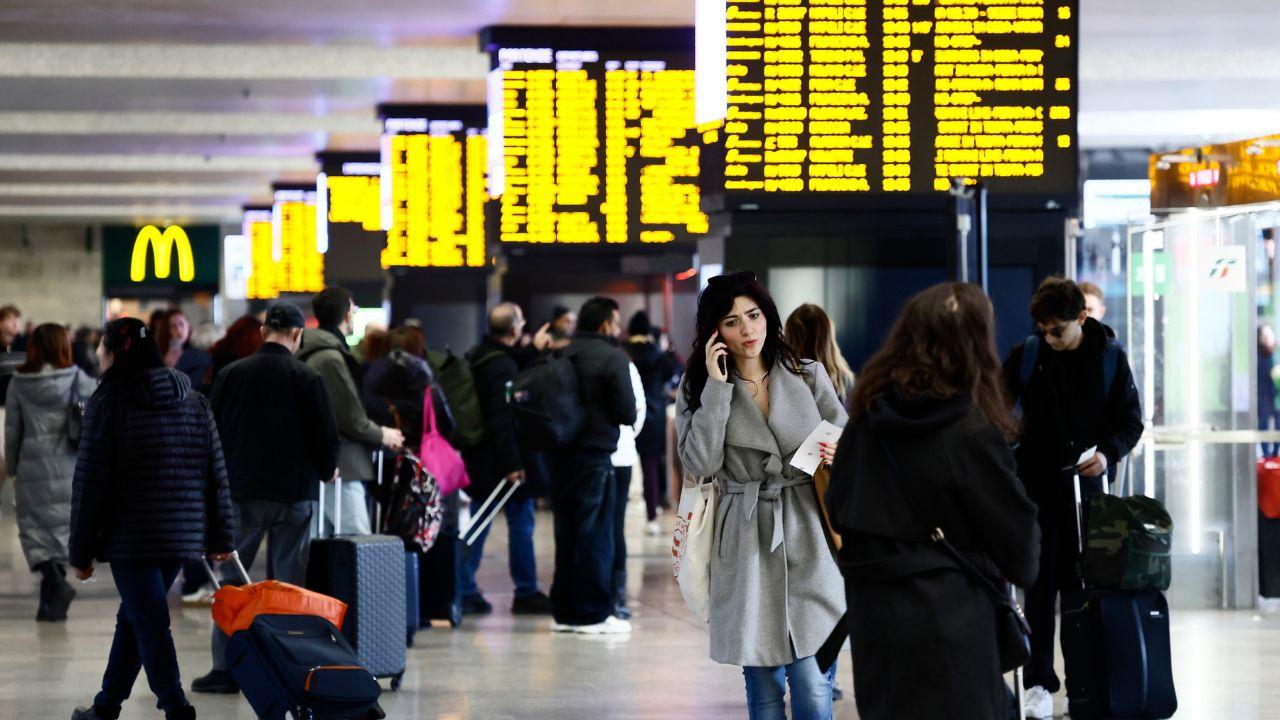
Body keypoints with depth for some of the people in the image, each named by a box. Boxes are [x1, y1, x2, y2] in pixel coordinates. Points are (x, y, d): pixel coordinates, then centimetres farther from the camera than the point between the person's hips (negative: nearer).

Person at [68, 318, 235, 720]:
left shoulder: (108, 403, -7)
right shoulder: (194, 402, 9)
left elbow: (90, 482, -8)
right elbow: (215, 472, 9)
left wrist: (81, 550, -3)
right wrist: (220, 537, 14)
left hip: (130, 536, -6)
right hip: (183, 535, 6)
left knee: (149, 623, -3)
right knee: (135, 618, 18)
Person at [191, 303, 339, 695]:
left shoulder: (231, 374, -2)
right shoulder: (307, 379, -6)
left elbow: (211, 431, 2)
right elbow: (327, 436, -5)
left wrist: (217, 478, 16)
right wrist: (325, 472, 14)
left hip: (241, 491, 1)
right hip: (295, 493, 0)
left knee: (231, 580, 6)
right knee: (289, 581, 6)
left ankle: (224, 669, 3)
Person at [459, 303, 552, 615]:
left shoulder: (477, 356, 10)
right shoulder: (503, 366, -19)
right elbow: (503, 419, -23)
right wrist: (512, 464, -24)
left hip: (478, 456, 9)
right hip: (500, 457, -9)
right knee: (521, 522, 0)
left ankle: (466, 591, 11)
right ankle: (526, 592, 5)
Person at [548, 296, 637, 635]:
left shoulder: (562, 355, 9)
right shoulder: (613, 357, -8)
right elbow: (627, 412, -12)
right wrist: (629, 416, 8)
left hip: (561, 455, 6)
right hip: (595, 455, -6)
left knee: (566, 534, 13)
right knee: (596, 535, -1)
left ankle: (563, 610, 17)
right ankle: (593, 613, 0)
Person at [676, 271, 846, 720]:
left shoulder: (809, 376, 7)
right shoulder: (697, 388, 5)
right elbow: (700, 465, -9)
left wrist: (837, 459, -12)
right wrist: (716, 388, -9)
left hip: (809, 543, 0)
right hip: (747, 549, 0)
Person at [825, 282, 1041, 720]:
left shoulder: (869, 415, 2)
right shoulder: (972, 429, -15)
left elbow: (838, 507, 10)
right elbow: (1012, 523, -5)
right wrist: (1023, 569, 15)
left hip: (871, 604, 6)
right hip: (948, 613, -6)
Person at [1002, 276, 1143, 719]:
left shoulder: (1109, 356, -2)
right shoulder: (1026, 355, -2)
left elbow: (1130, 420, 2)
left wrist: (1109, 453, -16)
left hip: (1087, 483, 0)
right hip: (1037, 483, 0)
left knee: (1081, 583, 3)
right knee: (1041, 585, 0)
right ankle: (1039, 682, 5)